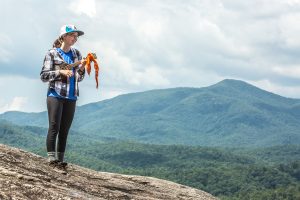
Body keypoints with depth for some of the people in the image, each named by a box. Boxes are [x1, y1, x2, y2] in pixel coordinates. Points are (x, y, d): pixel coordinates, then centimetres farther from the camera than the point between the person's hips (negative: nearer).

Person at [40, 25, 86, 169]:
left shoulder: (76, 54, 13)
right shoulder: (52, 54, 0)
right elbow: (43, 76, -3)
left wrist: (81, 69, -4)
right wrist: (60, 72, -16)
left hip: (71, 97, 4)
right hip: (55, 95, -4)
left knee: (64, 130, 2)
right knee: (54, 127, -10)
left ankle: (60, 159, 4)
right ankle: (51, 158, -9)